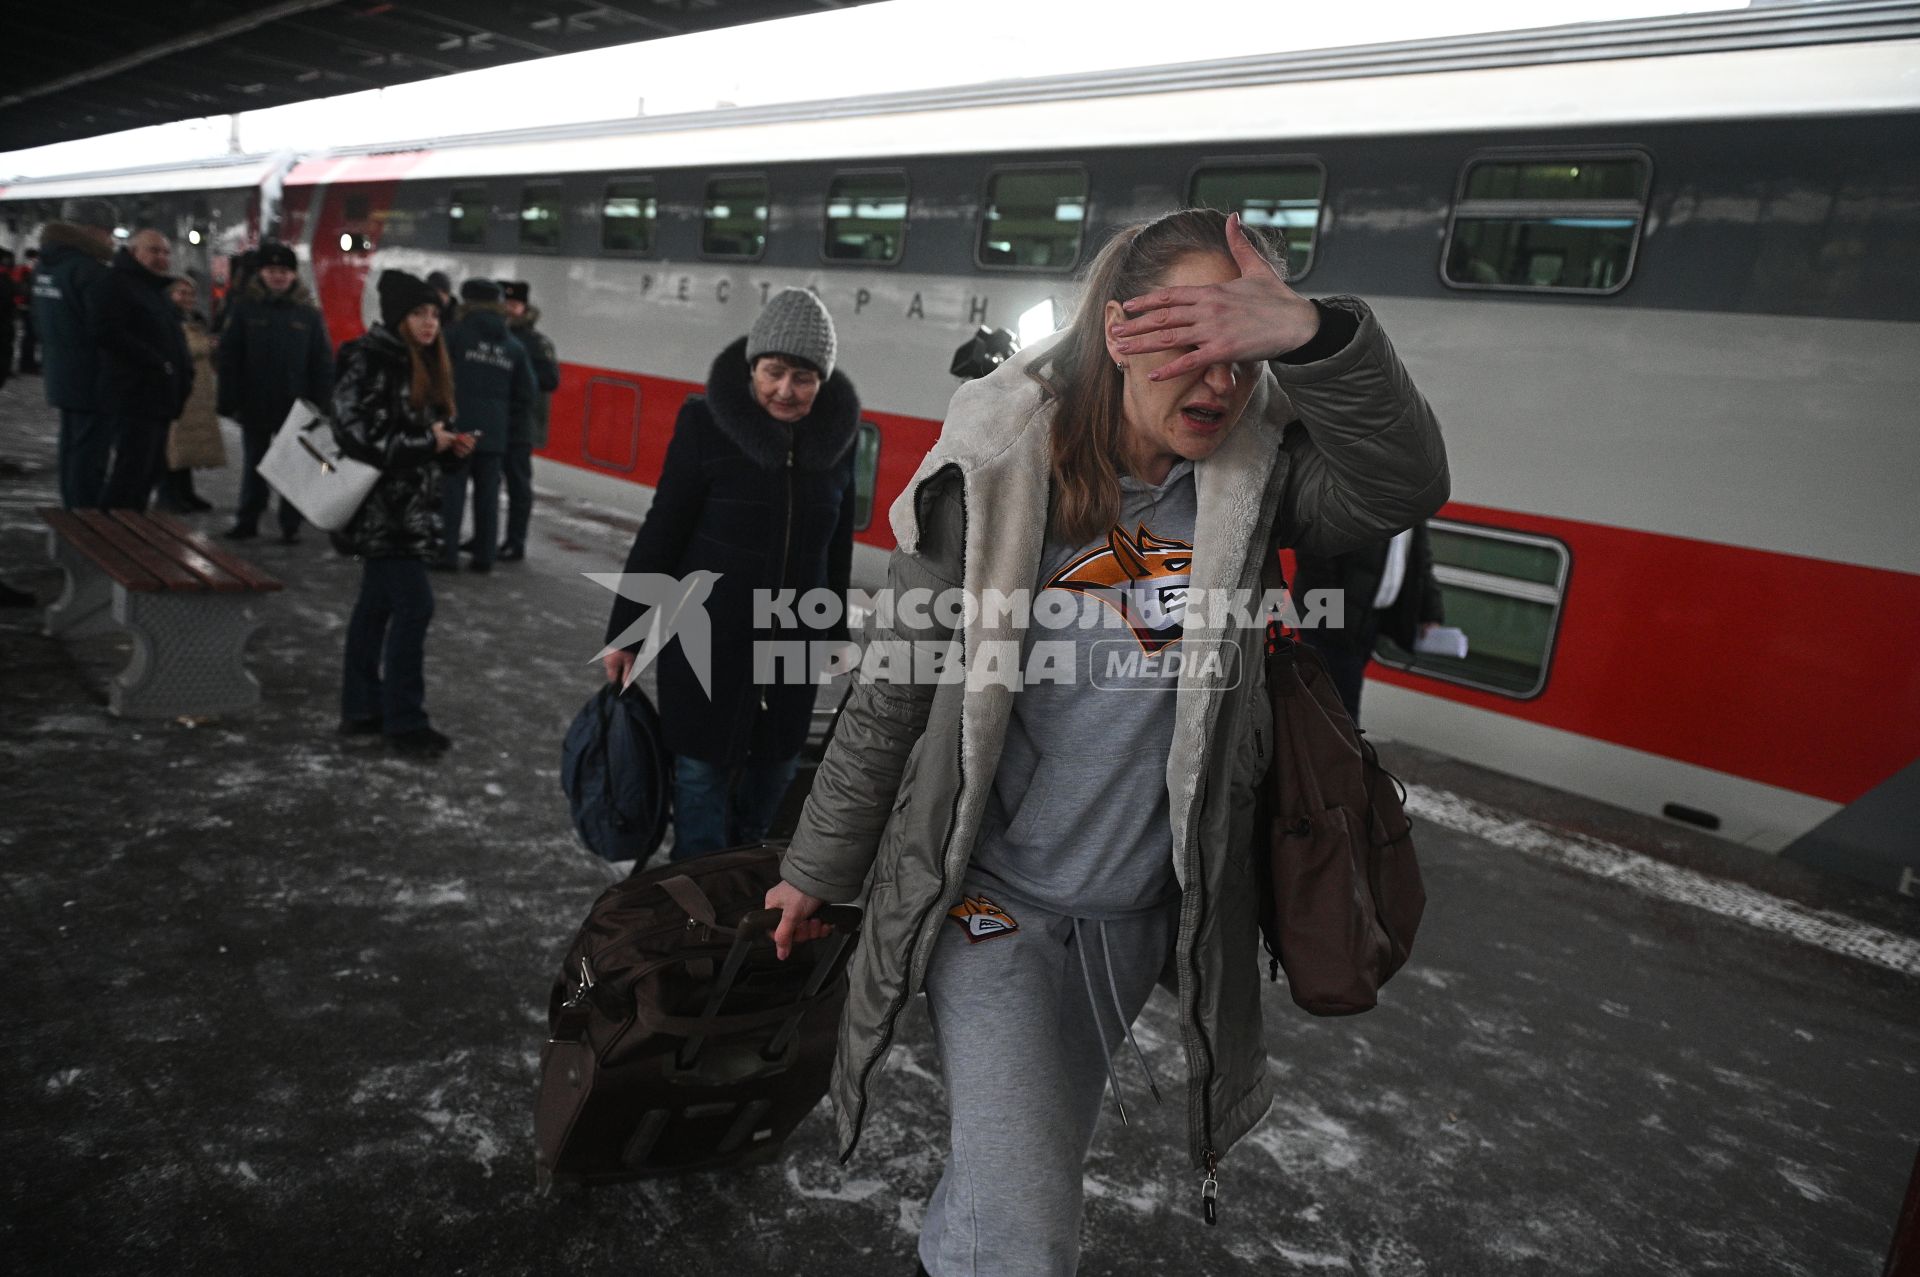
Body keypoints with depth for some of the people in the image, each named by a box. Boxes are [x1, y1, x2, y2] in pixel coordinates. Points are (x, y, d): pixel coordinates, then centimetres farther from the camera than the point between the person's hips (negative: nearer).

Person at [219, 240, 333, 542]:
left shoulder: (309, 313, 0)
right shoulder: (244, 309, 0)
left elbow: (323, 364, 0)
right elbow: (228, 358, -1)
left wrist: (320, 404, -6)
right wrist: (229, 401, -7)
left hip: (296, 406, -1)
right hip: (255, 404, 1)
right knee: (255, 464, 12)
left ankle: (291, 525, 14)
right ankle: (247, 521, 22)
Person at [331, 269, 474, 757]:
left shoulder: (422, 364, 13)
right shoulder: (369, 361, -15)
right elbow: (357, 433, -23)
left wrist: (449, 445, 1)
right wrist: (426, 441, -17)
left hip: (409, 507, 9)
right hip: (382, 508, -9)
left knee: (377, 603, 14)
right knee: (414, 605, -9)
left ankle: (362, 709, 23)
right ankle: (404, 720, 1)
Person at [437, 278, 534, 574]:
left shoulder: (458, 334, -4)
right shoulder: (514, 346, 9)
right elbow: (527, 394, 9)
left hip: (458, 427, -4)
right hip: (495, 433, 4)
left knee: (451, 490, 1)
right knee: (487, 494, 8)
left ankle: (446, 553, 0)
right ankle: (484, 556, 10)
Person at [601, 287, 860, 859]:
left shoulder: (837, 435, -1)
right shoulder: (706, 423, -12)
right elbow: (659, 535, -6)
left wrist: (835, 633, 17)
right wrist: (625, 633, -3)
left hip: (792, 652, 4)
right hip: (707, 646, -3)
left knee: (765, 791, 13)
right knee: (702, 779, 3)